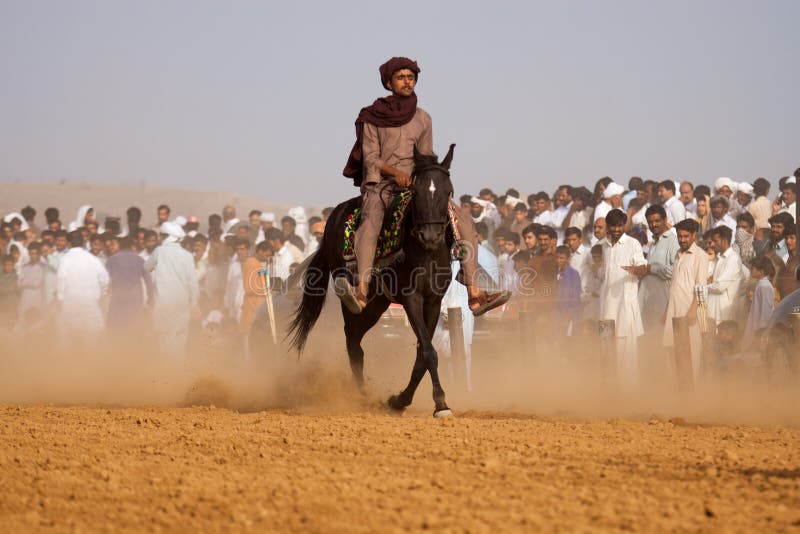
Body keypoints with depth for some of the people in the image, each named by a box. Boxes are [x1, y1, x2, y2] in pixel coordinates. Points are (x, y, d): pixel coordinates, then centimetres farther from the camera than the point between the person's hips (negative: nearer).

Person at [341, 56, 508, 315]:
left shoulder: (422, 119, 14)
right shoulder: (373, 117, 4)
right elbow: (370, 158, -2)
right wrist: (395, 172, -19)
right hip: (379, 184, -4)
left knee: (464, 224, -13)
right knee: (371, 221, -38)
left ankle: (475, 295, -15)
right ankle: (361, 294, -53)